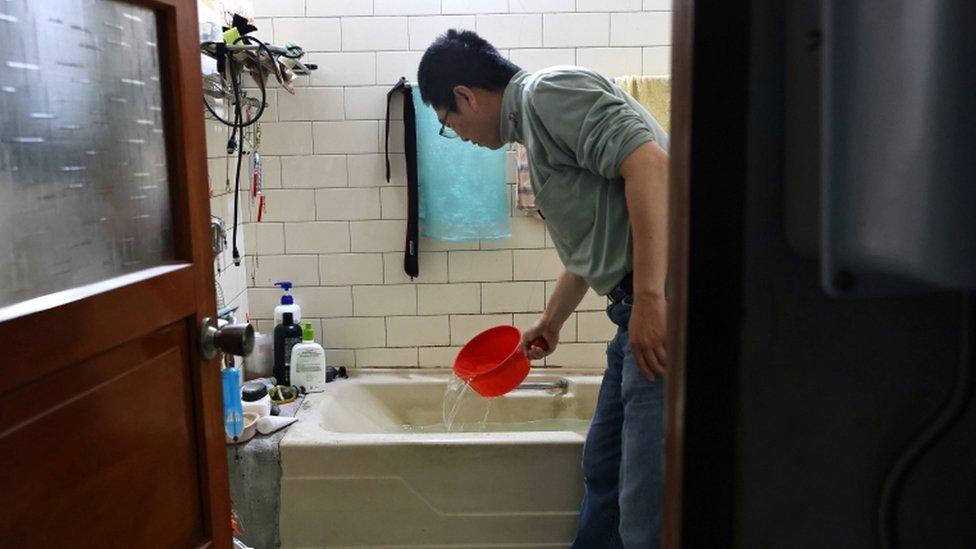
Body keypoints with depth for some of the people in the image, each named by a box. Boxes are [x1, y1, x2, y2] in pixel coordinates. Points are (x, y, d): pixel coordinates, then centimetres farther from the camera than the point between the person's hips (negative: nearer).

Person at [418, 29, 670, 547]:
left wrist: (650, 296, -25)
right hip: (642, 311, 10)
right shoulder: (533, 123, 23)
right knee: (603, 471, 19)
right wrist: (550, 322, 41)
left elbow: (649, 161, -22)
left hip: (665, 304, -10)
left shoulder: (550, 90, -6)